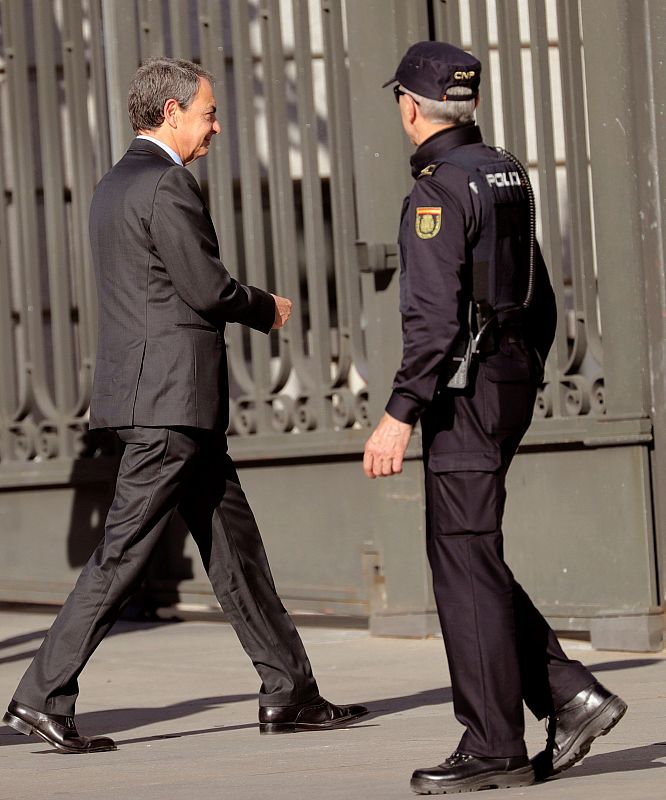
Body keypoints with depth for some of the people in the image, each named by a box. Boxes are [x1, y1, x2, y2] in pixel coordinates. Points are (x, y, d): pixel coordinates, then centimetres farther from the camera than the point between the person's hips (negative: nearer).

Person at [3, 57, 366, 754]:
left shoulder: (115, 185, 17)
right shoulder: (165, 184, -14)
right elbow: (206, 289, -17)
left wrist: (251, 308, 14)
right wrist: (266, 307, 1)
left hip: (169, 403, 10)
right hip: (171, 397, -10)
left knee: (233, 543, 11)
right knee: (123, 550, -7)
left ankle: (289, 693, 14)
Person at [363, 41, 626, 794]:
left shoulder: (439, 190, -15)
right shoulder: (506, 173, 13)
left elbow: (434, 317, -22)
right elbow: (538, 296, 19)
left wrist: (399, 414, -21)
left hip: (463, 392, -9)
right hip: (512, 380, 9)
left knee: (465, 563, -3)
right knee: (468, 556, 15)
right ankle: (570, 695, 9)